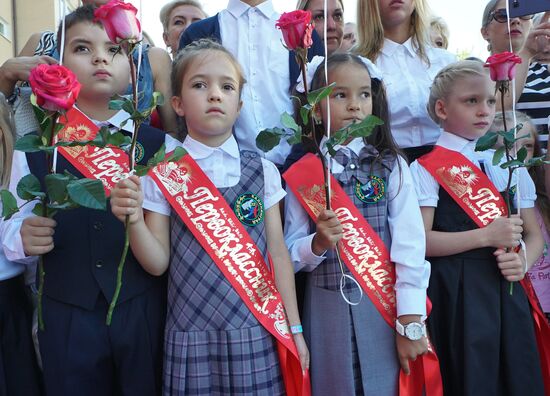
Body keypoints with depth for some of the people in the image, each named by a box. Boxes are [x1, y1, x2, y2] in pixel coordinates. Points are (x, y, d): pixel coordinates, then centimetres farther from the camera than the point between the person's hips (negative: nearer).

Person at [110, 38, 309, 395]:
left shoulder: (263, 172, 1)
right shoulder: (163, 175, -3)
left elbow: (278, 253, 4)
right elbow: (158, 263, -2)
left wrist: (294, 328, 5)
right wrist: (134, 220, -20)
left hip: (257, 333, 1)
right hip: (192, 337, -1)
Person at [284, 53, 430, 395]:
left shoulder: (392, 165, -1)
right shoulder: (303, 173, 2)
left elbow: (410, 244, -7)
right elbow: (291, 253, 4)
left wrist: (410, 321, -11)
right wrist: (317, 243, -17)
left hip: (385, 307, 0)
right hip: (327, 308, 1)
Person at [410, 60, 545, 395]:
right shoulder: (427, 168, -4)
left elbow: (534, 235, 13)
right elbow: (420, 241, -12)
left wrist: (523, 261, -8)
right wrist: (487, 236, -16)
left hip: (508, 291, 5)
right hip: (456, 295, -4)